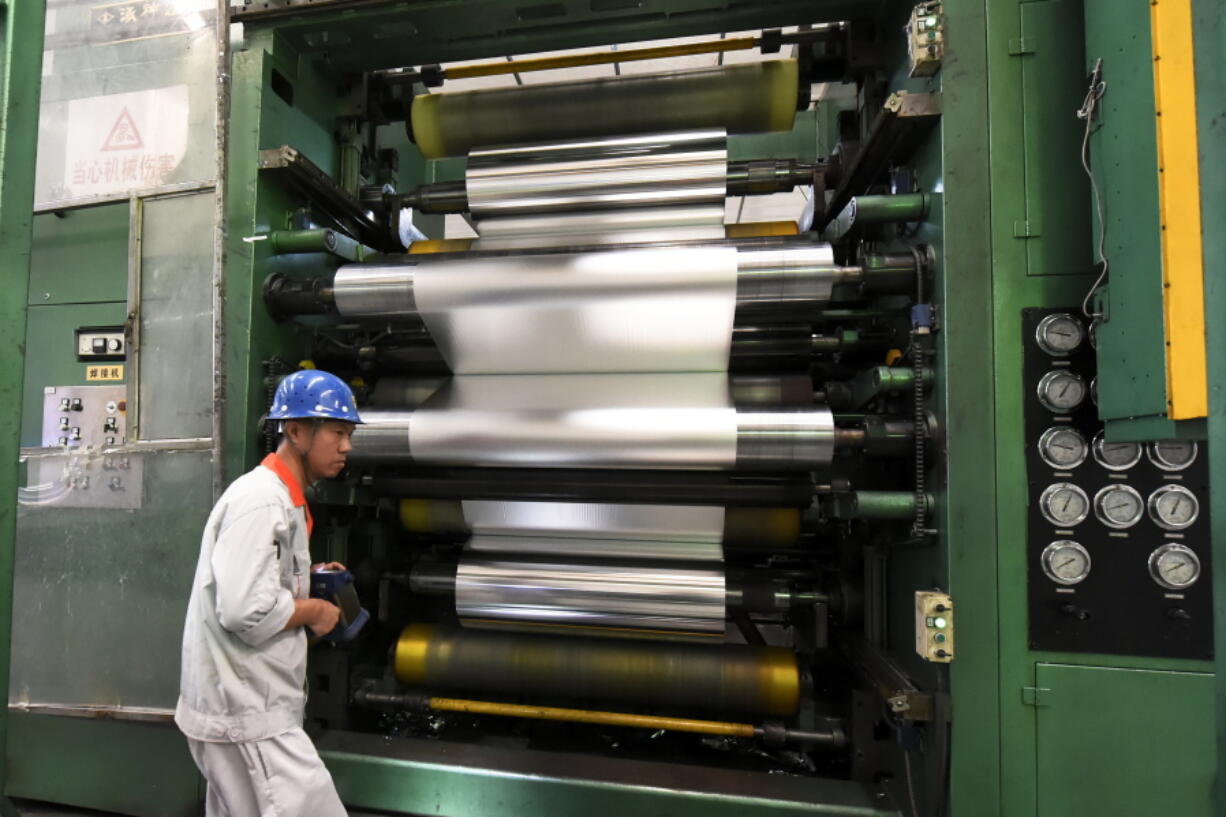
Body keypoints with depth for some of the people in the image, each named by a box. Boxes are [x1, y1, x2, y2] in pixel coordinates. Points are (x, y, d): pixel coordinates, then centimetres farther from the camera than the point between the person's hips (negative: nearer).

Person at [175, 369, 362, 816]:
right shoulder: (258, 500, -22)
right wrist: (315, 611, -13)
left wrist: (309, 578, 7)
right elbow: (246, 612, -28)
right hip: (247, 713, -10)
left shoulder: (283, 498, 11)